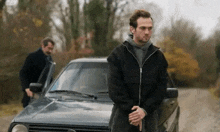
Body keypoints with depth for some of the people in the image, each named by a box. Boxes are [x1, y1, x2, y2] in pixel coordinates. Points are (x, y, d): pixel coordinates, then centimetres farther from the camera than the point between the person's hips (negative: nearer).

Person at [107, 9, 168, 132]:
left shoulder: (158, 56, 7)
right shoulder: (118, 54, 0)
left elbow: (161, 88, 2)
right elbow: (115, 89, -5)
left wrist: (144, 110, -11)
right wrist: (132, 110, -12)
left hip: (149, 118, 2)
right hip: (122, 120, -2)